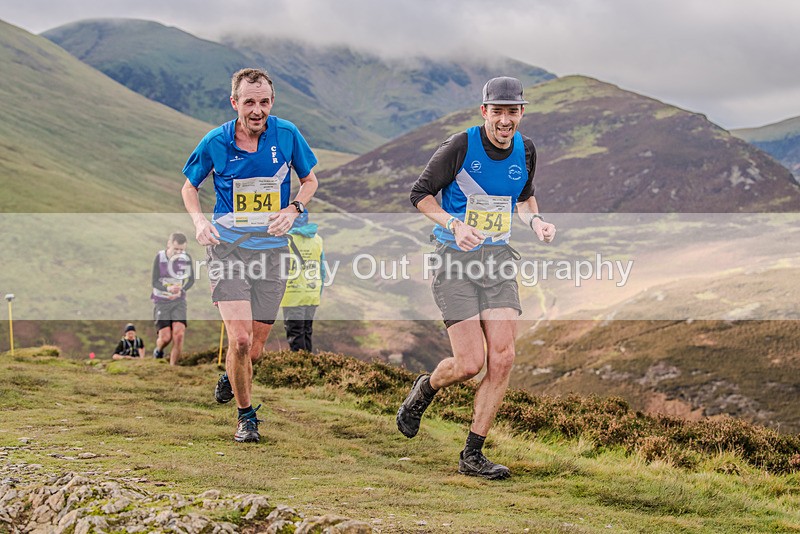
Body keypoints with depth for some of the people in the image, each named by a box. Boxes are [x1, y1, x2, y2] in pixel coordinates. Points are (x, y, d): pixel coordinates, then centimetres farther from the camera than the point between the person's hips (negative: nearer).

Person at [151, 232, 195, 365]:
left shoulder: (186, 258, -5)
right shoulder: (159, 257, -11)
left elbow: (191, 280, 4)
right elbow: (155, 282, -12)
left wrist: (181, 290, -16)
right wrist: (168, 289, -32)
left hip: (179, 301, 2)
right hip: (161, 301, -2)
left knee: (179, 334, -16)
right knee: (165, 337, -9)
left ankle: (172, 366, -4)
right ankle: (158, 350, 28)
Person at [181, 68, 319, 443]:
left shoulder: (287, 135, -4)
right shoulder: (215, 142, -6)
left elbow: (310, 179, 12)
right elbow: (190, 186, 11)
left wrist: (293, 209, -7)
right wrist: (199, 220, -8)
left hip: (272, 250, 2)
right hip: (227, 247, -1)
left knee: (254, 349, 6)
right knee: (240, 339, -16)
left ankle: (231, 375, 43)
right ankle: (246, 415, 7)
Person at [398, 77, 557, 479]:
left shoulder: (525, 151, 5)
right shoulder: (460, 147, -11)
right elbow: (420, 194, -3)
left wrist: (535, 220, 3)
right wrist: (454, 224, -19)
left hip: (498, 258, 5)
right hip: (455, 261, -5)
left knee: (502, 358, -8)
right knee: (470, 363, -11)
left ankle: (472, 454, 5)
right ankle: (424, 390, 25)